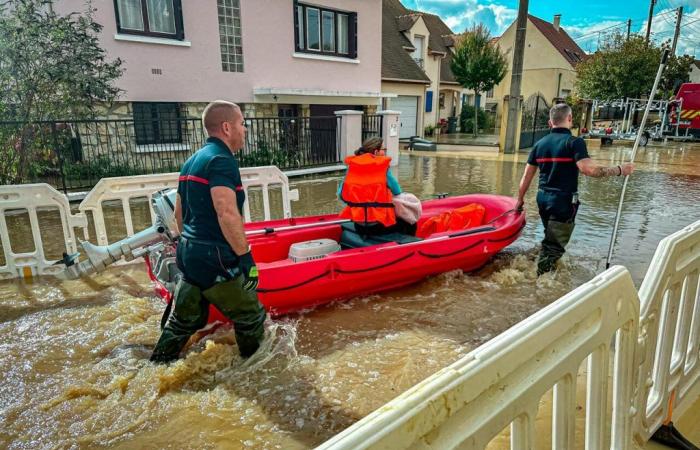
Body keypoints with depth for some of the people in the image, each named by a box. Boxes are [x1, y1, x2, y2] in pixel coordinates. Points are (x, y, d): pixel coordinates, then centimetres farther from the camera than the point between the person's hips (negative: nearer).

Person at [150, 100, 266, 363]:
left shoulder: (192, 161, 14)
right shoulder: (221, 159, -16)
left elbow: (180, 213, 19)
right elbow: (227, 214, -26)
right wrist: (246, 258, -20)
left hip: (188, 255, 10)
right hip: (216, 262, -9)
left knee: (184, 321, 22)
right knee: (250, 318, 8)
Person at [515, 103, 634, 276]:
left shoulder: (539, 143, 7)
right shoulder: (574, 142, -11)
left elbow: (527, 176, 10)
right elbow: (588, 169, -26)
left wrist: (520, 199, 19)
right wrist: (619, 170, -15)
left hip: (543, 199, 7)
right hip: (563, 201, -7)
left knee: (550, 238, 25)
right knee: (553, 246, -1)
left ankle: (545, 274, 37)